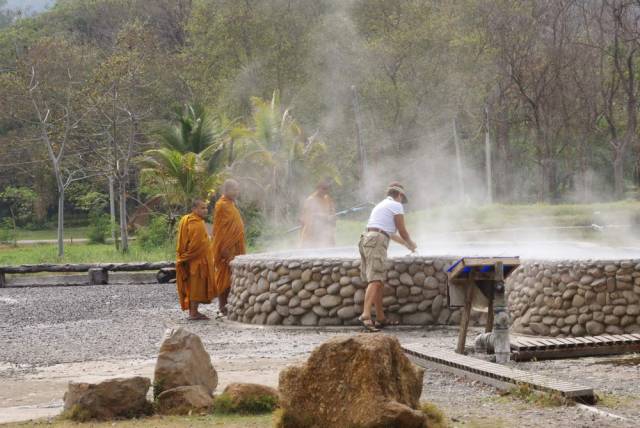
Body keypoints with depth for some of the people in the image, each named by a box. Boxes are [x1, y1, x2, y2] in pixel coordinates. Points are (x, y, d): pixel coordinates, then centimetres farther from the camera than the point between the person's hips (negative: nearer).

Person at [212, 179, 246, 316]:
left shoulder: (230, 205, 16)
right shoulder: (222, 206, -14)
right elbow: (221, 229, -19)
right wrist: (225, 249, -23)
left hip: (233, 247, 10)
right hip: (226, 248, -10)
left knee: (229, 277, 11)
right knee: (225, 276, -6)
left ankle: (225, 305, 15)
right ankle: (223, 306, -3)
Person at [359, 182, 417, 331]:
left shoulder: (380, 205, 30)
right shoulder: (396, 206, 4)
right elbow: (402, 231, 5)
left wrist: (405, 243, 52)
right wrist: (411, 244, 25)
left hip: (366, 240, 9)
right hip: (377, 242, -9)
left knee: (378, 280, 13)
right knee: (375, 280, -18)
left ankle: (381, 318, 16)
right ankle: (366, 315, -33)